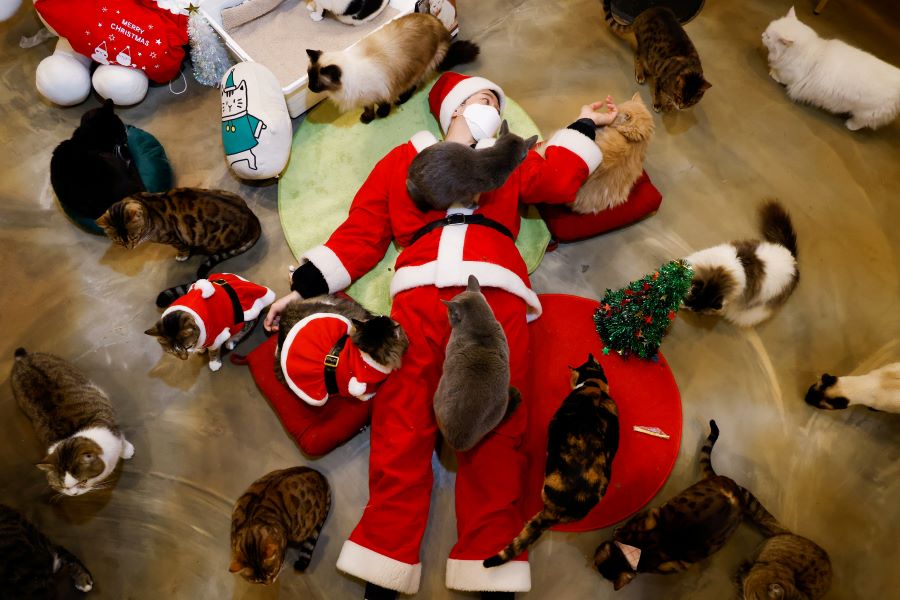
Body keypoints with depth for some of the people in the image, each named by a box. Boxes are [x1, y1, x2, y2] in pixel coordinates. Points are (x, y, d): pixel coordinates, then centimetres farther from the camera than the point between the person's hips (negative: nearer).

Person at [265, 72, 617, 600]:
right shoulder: (403, 160, 27)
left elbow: (561, 180, 16)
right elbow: (361, 233, 19)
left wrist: (583, 126, 30)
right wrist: (305, 285, 10)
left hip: (497, 296, 1)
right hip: (421, 294, -1)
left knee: (497, 424, -10)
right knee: (403, 422, -11)